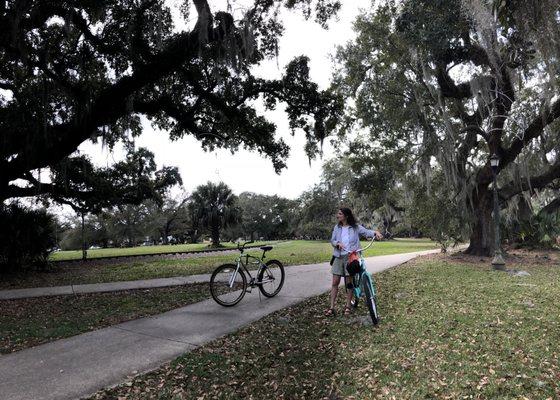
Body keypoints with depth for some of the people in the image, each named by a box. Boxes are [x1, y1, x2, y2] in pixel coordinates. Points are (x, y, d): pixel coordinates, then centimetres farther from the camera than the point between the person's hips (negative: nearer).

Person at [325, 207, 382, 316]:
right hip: (338, 257, 3)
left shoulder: (355, 227, -2)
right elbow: (332, 240, 5)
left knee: (349, 282, 3)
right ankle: (331, 308, 6)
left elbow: (366, 232, -12)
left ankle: (348, 306, 17)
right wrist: (338, 243, -17)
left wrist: (375, 232, -33)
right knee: (335, 282, 1)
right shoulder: (337, 227, 8)